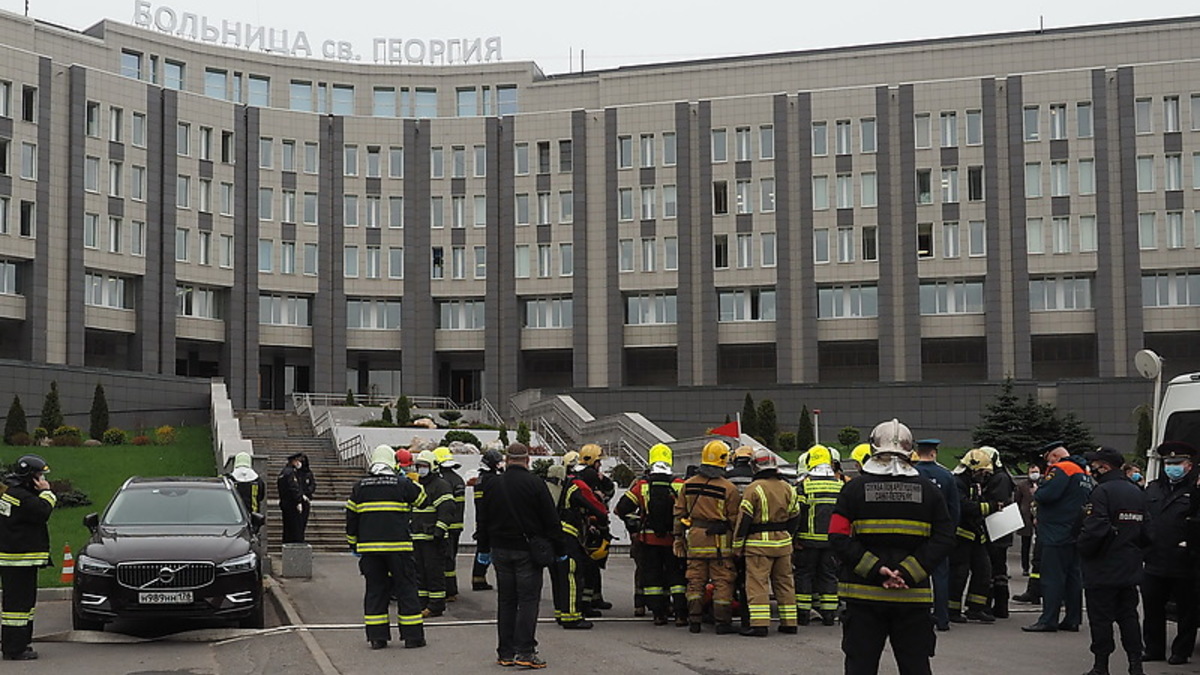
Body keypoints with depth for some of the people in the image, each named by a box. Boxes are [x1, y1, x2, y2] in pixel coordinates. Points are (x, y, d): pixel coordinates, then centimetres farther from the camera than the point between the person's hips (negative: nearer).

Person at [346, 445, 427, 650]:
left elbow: (351, 516, 11)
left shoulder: (360, 486, 7)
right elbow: (422, 499, 10)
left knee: (375, 588, 9)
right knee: (406, 588, 4)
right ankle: (412, 636, 5)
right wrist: (413, 484, 26)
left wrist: (353, 543, 21)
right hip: (398, 546, -3)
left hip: (369, 546, 3)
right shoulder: (402, 484, -4)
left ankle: (377, 637, 7)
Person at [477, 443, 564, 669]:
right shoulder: (535, 484, -9)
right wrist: (559, 550, 0)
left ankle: (505, 652, 12)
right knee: (528, 599, -2)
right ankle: (525, 651, -9)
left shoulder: (493, 485, 5)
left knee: (505, 600, 10)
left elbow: (483, 521, 13)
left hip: (501, 550, 4)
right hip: (527, 550, -4)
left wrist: (484, 549, 23)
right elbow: (551, 520, -7)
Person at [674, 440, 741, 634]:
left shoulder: (688, 485, 5)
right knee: (722, 582, 2)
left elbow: (679, 513, 10)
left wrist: (678, 538, 16)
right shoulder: (728, 488, -10)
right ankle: (723, 622, 3)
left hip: (694, 538, 4)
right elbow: (735, 519, -7)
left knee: (695, 581, 11)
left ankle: (694, 620, 12)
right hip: (719, 540, -4)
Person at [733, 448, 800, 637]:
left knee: (757, 584, -5)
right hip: (783, 542, 6)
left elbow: (744, 519, -11)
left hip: (759, 543, -6)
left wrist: (737, 545, -4)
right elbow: (795, 516, 14)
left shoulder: (754, 489, -11)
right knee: (784, 582, 14)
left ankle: (759, 624, -11)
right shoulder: (787, 488, 8)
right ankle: (789, 622, 18)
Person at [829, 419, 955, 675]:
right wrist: (908, 573, -9)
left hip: (864, 594, -1)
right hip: (913, 597, 1)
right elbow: (944, 539, -4)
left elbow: (839, 537, -10)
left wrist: (875, 570, -11)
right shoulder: (928, 490, 2)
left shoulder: (855, 488, -2)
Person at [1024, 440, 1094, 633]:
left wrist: (1036, 494, -1)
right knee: (1073, 577, 11)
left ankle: (1048, 620, -8)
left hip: (1057, 535, -9)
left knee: (1052, 578, -7)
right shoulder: (1084, 472, 16)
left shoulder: (1061, 470, -13)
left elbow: (1047, 494, -24)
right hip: (1076, 535, 9)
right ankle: (1073, 619, 14)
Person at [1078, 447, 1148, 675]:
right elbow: (1145, 530, 15)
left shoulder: (1102, 492, -16)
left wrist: (1084, 550, -6)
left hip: (1103, 569, -7)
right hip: (1131, 569, 7)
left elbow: (1094, 528, -23)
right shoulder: (1138, 493, 10)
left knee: (1101, 618, 0)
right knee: (1128, 616, 12)